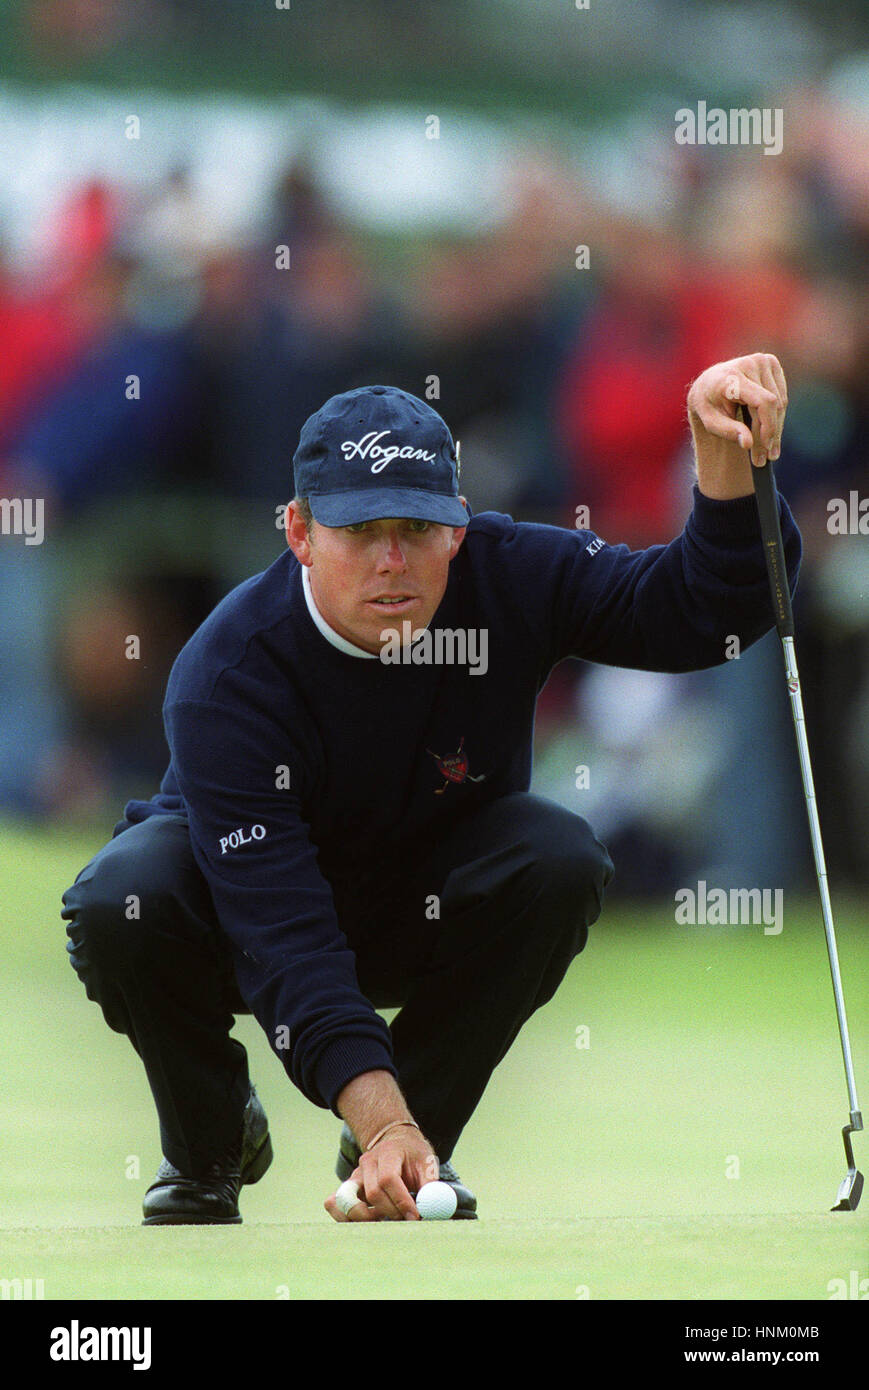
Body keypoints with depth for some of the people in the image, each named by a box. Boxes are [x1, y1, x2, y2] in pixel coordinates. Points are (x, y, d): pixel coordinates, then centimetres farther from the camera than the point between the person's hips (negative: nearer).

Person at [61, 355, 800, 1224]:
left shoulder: (507, 576, -23)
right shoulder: (225, 676, -34)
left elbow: (709, 612, -23)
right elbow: (282, 933, -40)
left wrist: (723, 458, -43)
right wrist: (381, 1119, -51)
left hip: (426, 913, 3)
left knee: (560, 861, -28)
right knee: (121, 901, -34)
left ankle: (415, 1154, -10)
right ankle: (208, 1145, -4)